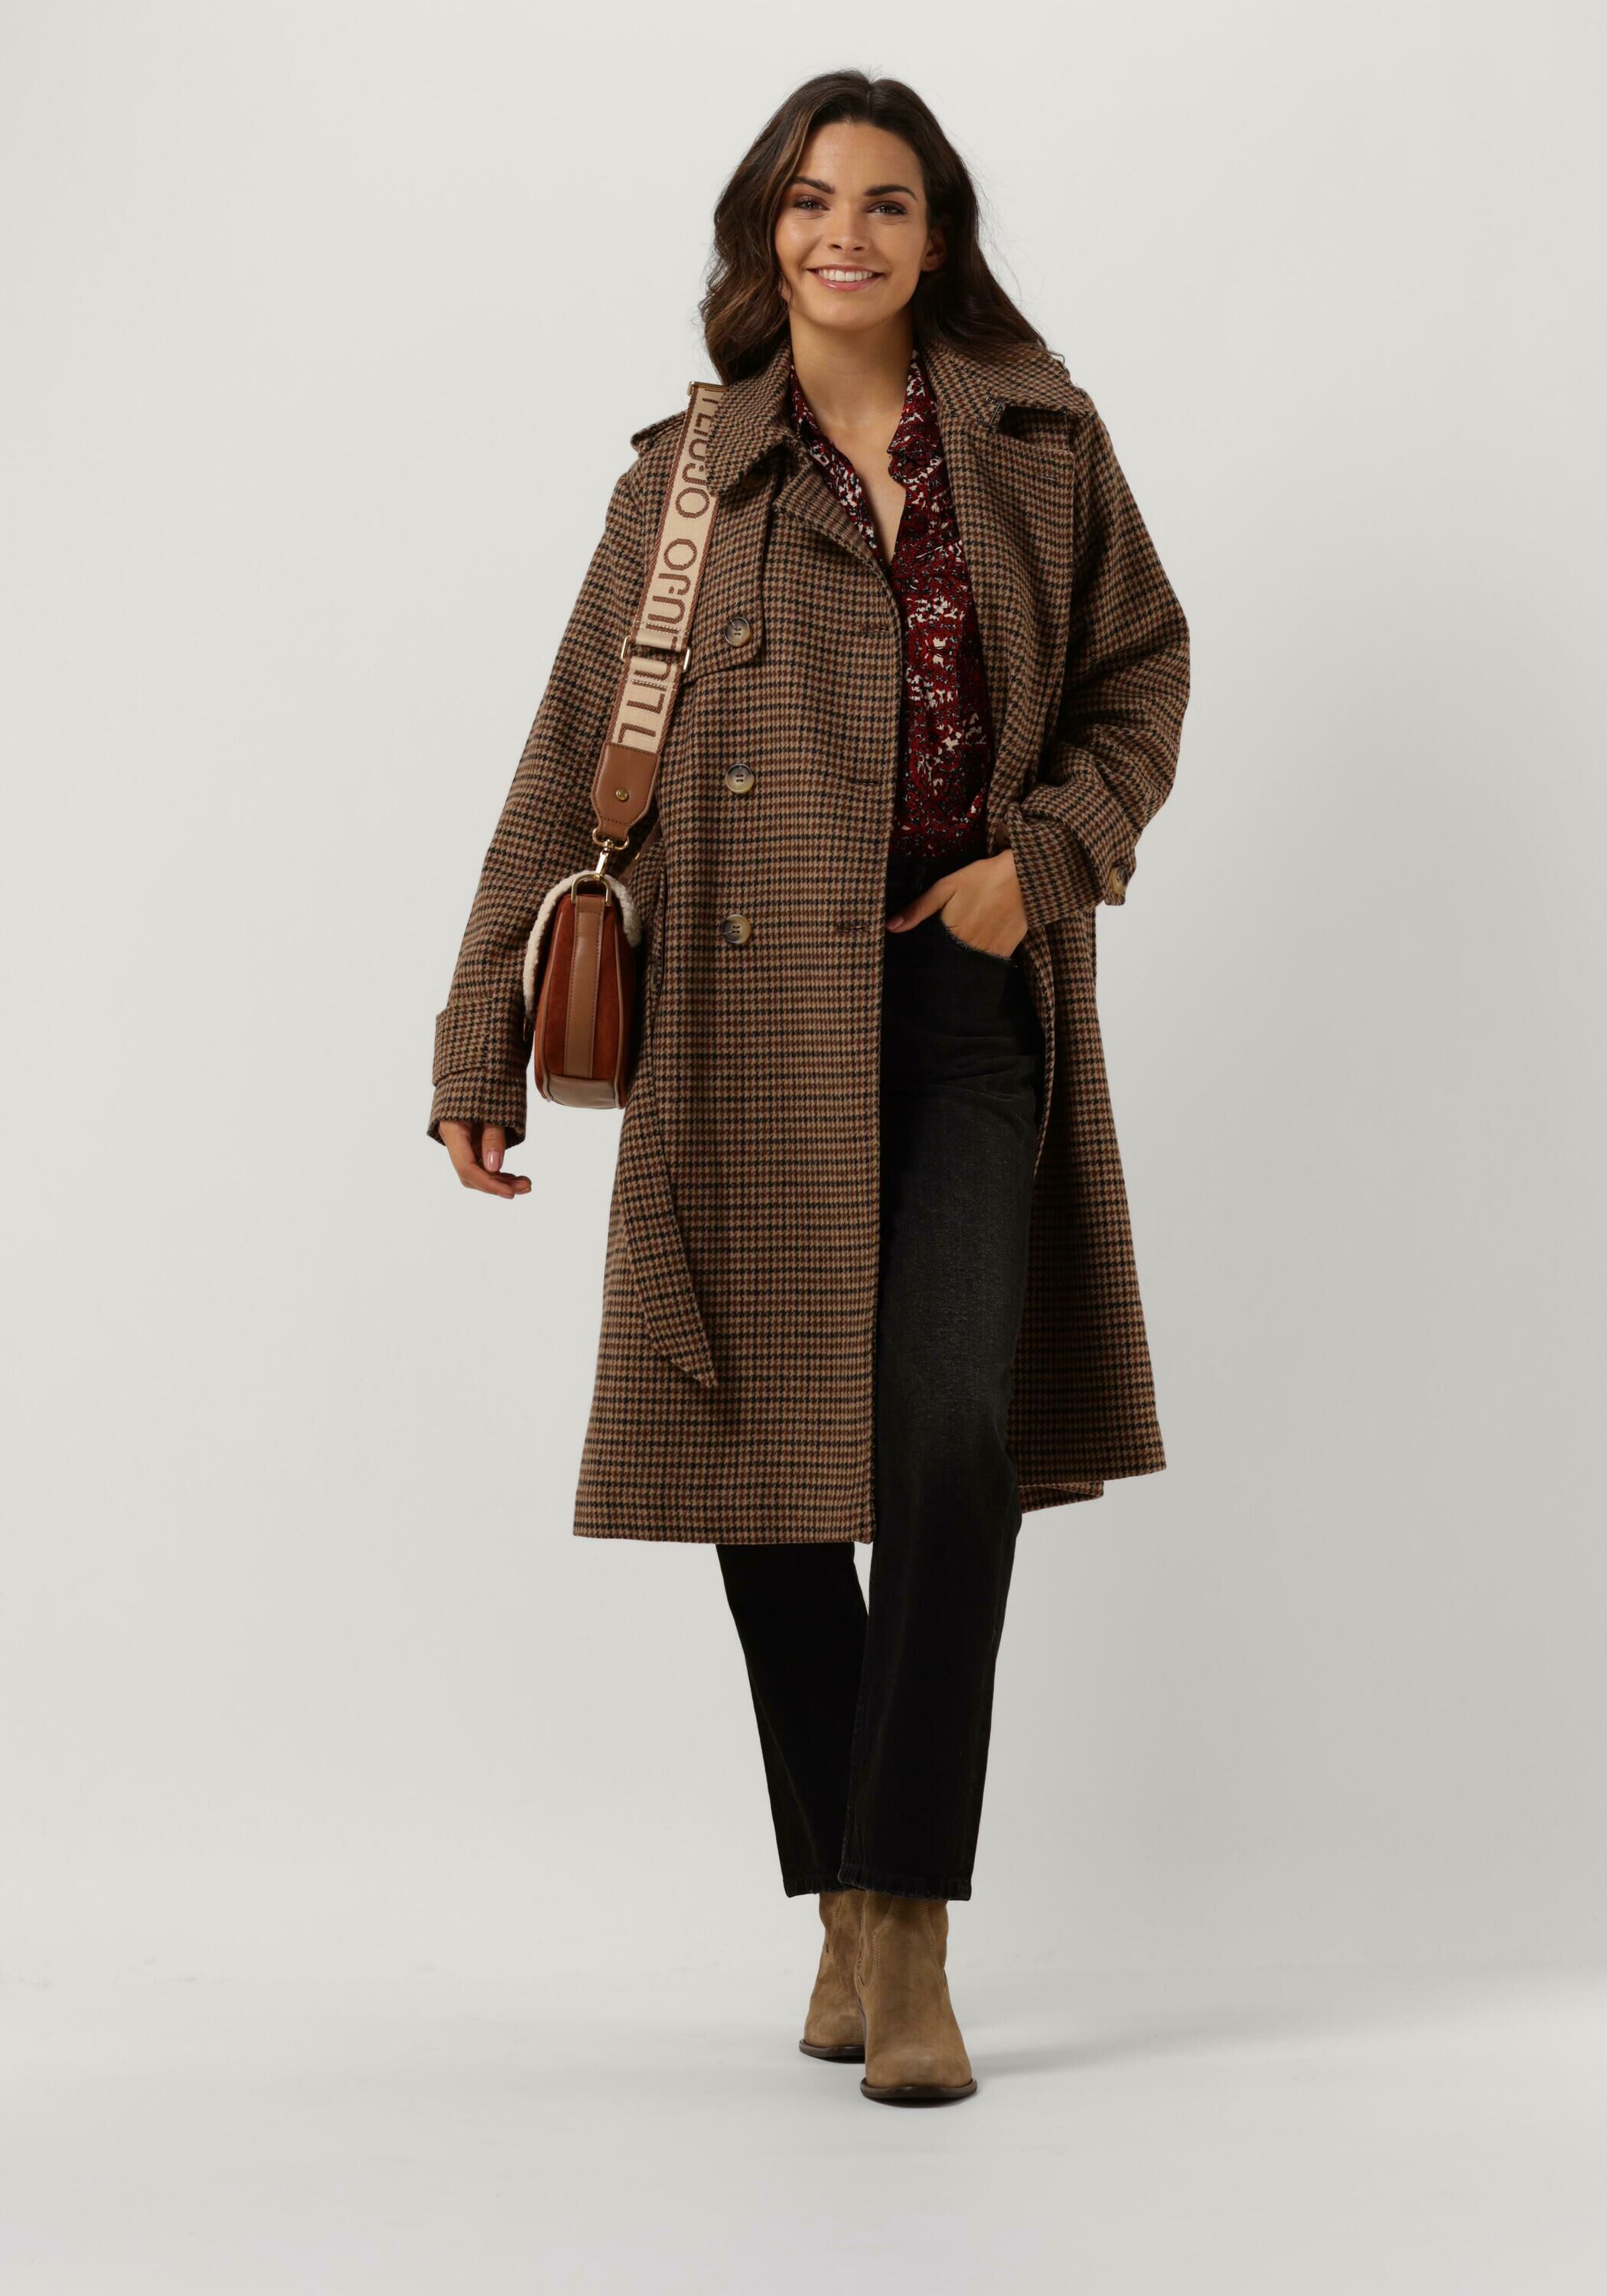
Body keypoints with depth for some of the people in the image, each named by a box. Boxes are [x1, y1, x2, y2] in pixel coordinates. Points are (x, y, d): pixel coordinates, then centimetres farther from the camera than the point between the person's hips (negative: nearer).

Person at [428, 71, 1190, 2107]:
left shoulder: (1039, 444, 7)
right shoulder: (691, 479, 5)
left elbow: (1143, 671, 15)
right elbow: (568, 770, 5)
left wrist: (1050, 854, -4)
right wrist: (482, 1053, 1)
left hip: (967, 1002, 0)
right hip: (755, 1015, 0)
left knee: (952, 1430, -15)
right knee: (770, 1465, 4)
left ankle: (913, 1935, -7)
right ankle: (841, 1915, 19)